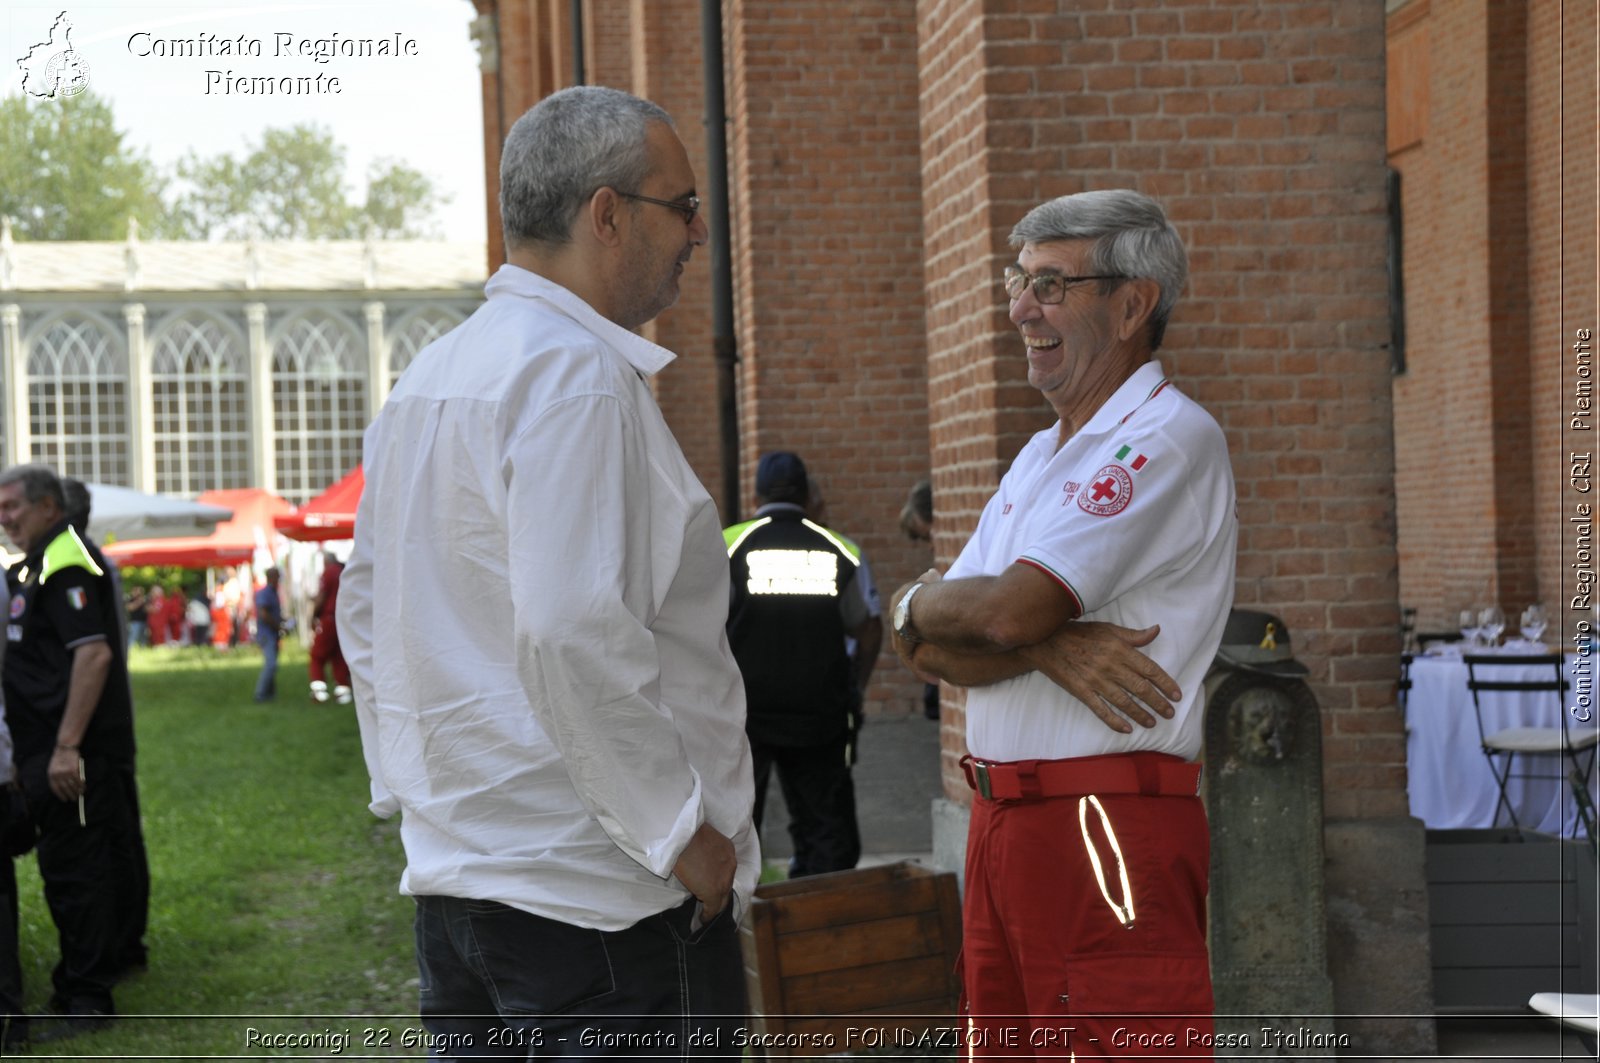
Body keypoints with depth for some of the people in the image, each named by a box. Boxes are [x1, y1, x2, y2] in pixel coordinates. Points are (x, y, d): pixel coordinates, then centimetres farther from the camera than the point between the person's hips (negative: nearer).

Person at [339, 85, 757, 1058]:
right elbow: (571, 631, -25)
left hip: (452, 876, 9)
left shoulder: (427, 380, 14)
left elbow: (365, 612, 21)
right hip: (606, 895, -9)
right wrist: (680, 832, -17)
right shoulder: (576, 374, -15)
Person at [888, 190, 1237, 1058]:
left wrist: (915, 602, 4)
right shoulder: (1041, 458, 20)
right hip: (1003, 820, 9)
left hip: (1108, 822, -9)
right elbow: (931, 652, 10)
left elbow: (1010, 609, -18)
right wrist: (1049, 645, -11)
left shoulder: (1168, 438, -9)